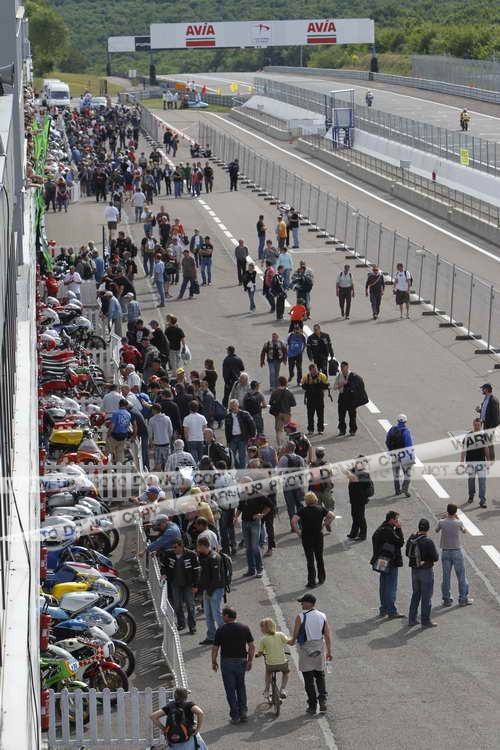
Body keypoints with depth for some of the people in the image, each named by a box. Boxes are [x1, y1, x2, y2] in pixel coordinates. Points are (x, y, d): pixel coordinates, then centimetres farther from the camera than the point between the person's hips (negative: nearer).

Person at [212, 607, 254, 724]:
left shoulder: (221, 630, -9)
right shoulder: (244, 628, 0)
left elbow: (215, 648, -6)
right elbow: (252, 646, 0)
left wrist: (214, 662, 7)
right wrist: (250, 661, 8)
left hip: (227, 662, -3)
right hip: (241, 661, 3)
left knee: (230, 690, 5)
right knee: (241, 687, 19)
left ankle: (235, 716, 4)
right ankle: (243, 713, 11)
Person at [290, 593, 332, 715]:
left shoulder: (301, 617, -13)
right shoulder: (322, 616, 0)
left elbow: (295, 634, -7)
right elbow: (328, 635, 0)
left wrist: (292, 641, 16)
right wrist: (329, 652, 7)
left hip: (306, 651, -4)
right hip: (319, 649, 4)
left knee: (309, 680, 4)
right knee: (320, 676, 18)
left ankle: (312, 706, 5)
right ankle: (323, 700, 2)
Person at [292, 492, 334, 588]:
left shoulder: (302, 510, -9)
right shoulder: (320, 509, -1)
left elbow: (294, 520, -21)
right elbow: (332, 516, -5)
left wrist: (297, 532, -10)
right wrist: (325, 524, 5)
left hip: (307, 537, -2)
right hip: (319, 536, 2)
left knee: (310, 560, 2)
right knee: (319, 558, 19)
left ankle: (311, 582, 2)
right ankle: (321, 578, 29)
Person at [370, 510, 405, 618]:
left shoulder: (379, 530, 11)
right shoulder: (388, 531, -20)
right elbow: (400, 542, -17)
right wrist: (398, 529, -12)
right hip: (391, 563, -10)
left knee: (383, 587, 15)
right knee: (391, 587, -5)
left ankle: (383, 610, 23)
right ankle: (392, 612, -4)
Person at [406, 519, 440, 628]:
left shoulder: (411, 539, -2)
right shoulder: (428, 542, -21)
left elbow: (407, 554, 10)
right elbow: (435, 557, -16)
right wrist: (436, 552, 4)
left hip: (414, 570, 6)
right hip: (426, 571, -6)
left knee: (415, 594, 19)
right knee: (426, 596, 5)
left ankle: (412, 620, 21)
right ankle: (425, 620, 10)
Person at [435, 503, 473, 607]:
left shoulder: (441, 522, -8)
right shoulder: (458, 523, -13)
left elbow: (436, 530, 13)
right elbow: (464, 531, 8)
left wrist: (444, 518, 18)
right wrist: (458, 518, 14)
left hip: (445, 552, 2)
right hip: (457, 551, -2)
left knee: (446, 576, 9)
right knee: (461, 575, 8)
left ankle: (447, 599, 13)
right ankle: (463, 599, 12)